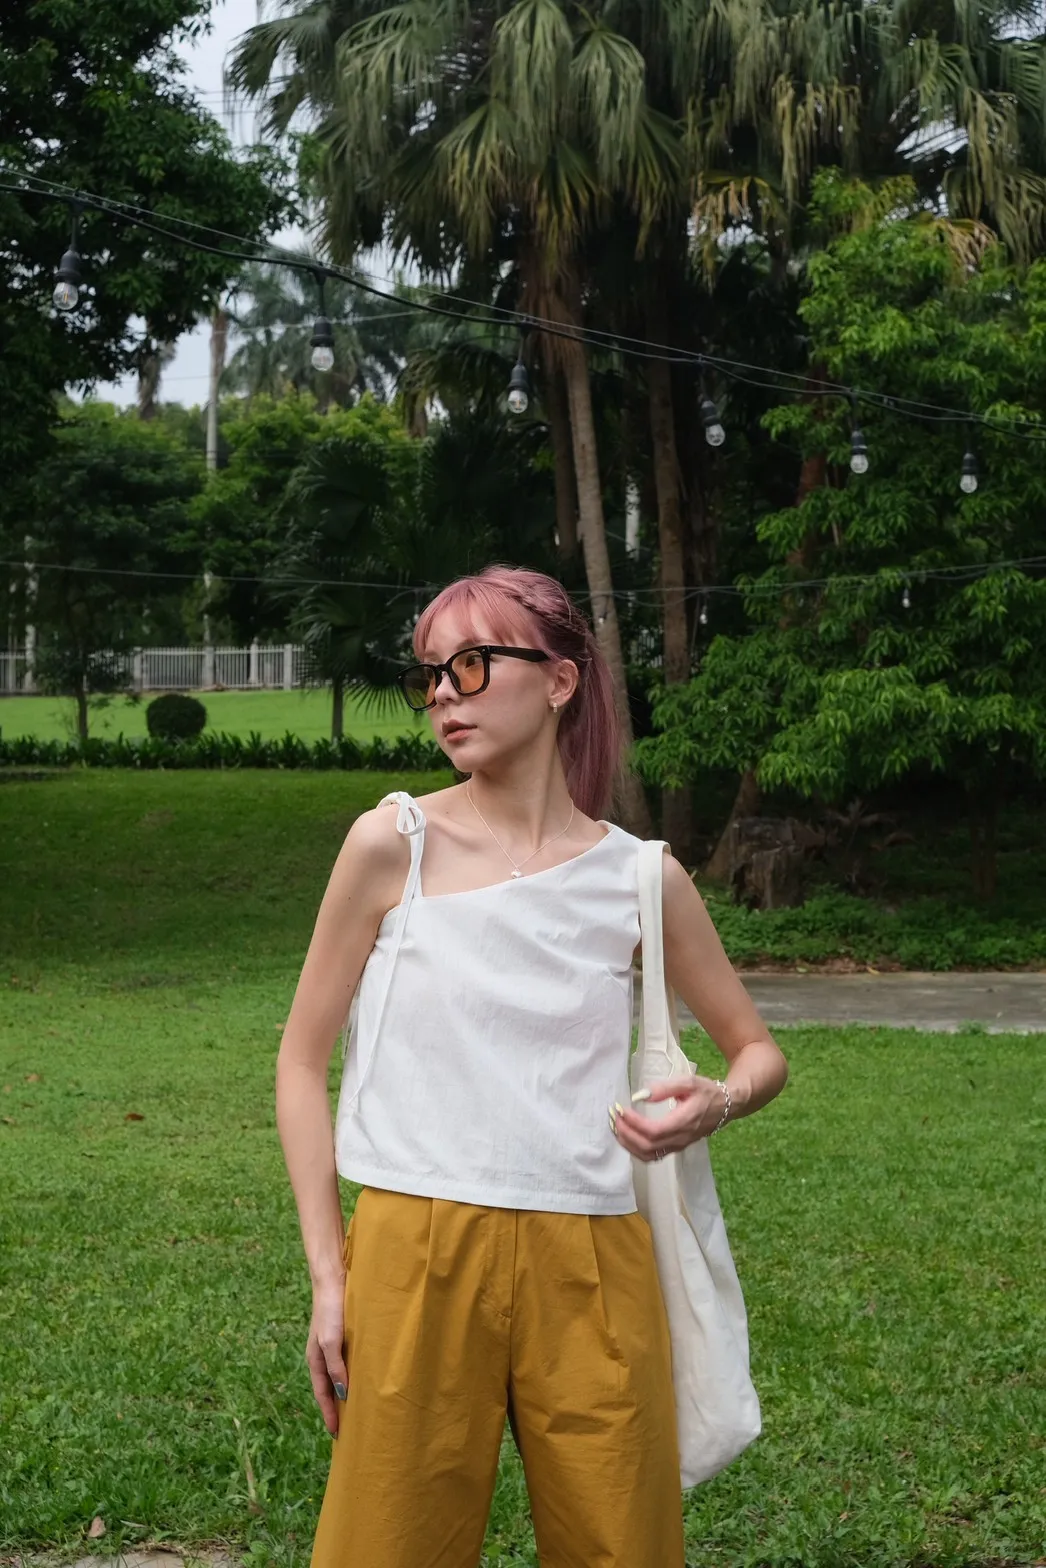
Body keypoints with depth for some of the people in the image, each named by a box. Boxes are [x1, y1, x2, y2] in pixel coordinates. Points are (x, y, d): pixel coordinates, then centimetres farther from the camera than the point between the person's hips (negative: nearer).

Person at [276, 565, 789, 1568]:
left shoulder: (640, 877, 4)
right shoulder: (394, 844, -1)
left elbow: (759, 1051, 16)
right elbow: (302, 1060, 4)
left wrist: (720, 1102, -8)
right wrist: (327, 1277, -1)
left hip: (592, 1268, 2)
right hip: (419, 1254, -1)